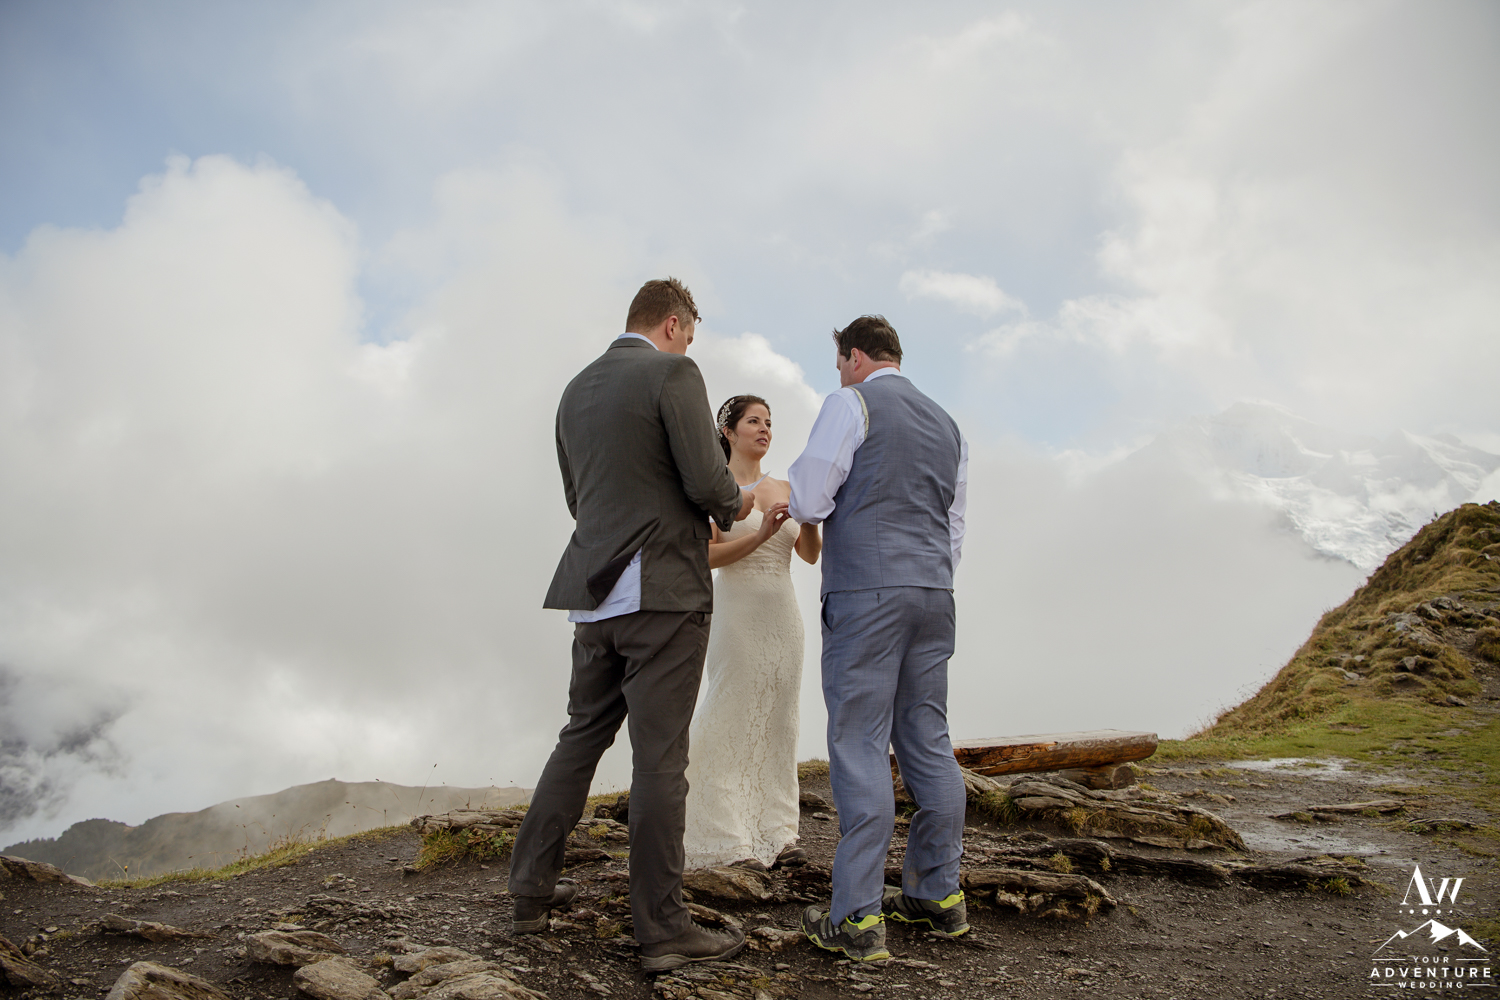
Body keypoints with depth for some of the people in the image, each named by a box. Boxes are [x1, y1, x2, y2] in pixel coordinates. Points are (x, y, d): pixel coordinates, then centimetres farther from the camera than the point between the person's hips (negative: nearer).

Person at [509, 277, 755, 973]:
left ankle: (531, 890, 23)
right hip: (662, 591, -7)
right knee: (659, 758, -4)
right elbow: (706, 481, -14)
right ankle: (662, 929, 3)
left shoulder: (576, 391, 16)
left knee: (582, 737, 17)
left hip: (595, 594, 7)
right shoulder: (673, 373, -6)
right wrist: (734, 505, 7)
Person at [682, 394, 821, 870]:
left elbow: (812, 554, 8)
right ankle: (726, 839, 3)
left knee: (776, 722, 5)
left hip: (782, 613, 5)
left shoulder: (782, 488, 13)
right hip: (736, 611, -5)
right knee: (731, 720, -5)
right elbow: (708, 556, -11)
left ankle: (773, 834, 10)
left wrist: (809, 517, -11)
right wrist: (760, 535, -23)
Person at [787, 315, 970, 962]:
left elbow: (808, 502, -7)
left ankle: (857, 919, -5)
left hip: (866, 590, -7)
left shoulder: (851, 404, -1)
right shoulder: (946, 424, 20)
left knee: (860, 745, -6)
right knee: (927, 741, 11)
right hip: (934, 592, 7)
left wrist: (801, 505, 15)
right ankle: (939, 895, 18)